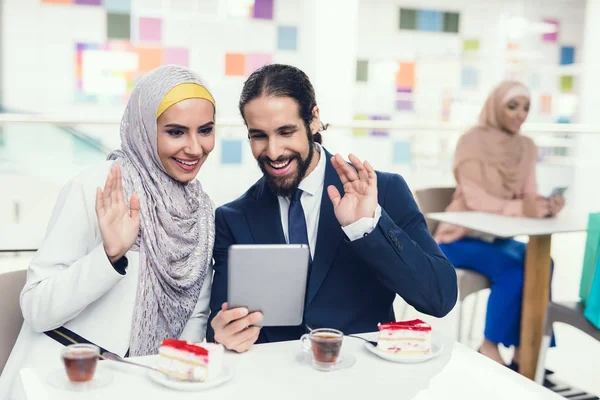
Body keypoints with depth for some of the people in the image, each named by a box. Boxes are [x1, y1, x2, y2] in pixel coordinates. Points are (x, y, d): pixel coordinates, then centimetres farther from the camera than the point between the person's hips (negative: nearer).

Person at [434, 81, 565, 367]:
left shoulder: (527, 148, 4)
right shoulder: (472, 142, -14)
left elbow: (529, 196, -3)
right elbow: (474, 198, -25)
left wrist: (546, 206, -27)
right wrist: (521, 209, -40)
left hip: (496, 237, 6)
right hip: (461, 237, -5)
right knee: (512, 270, -28)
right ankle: (490, 349, -11)